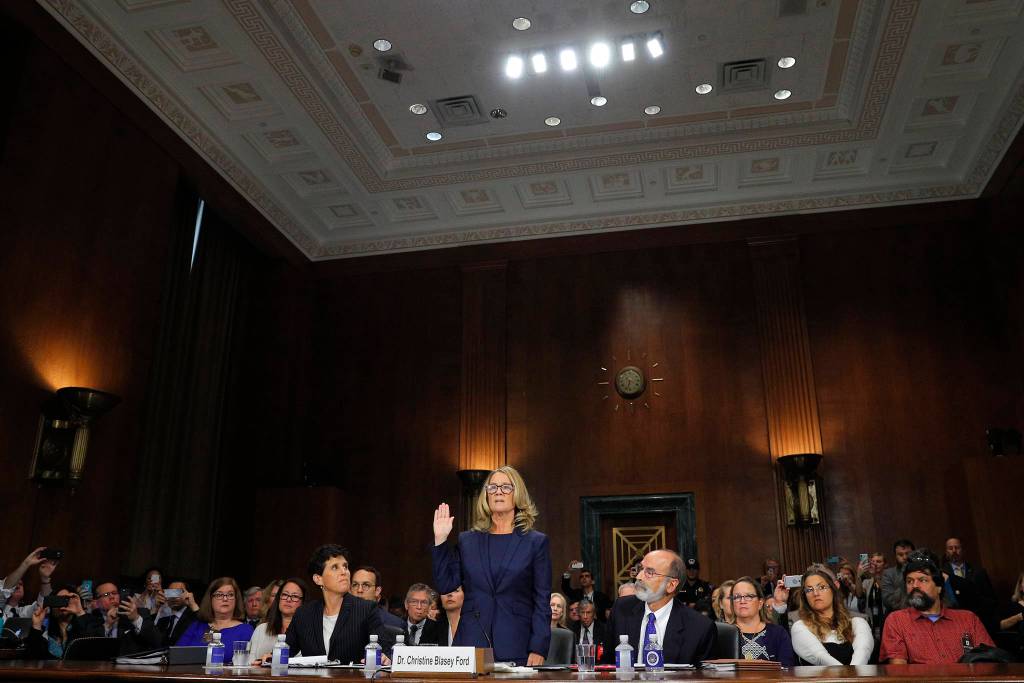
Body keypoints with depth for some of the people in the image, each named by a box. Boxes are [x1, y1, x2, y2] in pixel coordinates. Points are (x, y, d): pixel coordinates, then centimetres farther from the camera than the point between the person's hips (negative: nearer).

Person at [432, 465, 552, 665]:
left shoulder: (536, 542, 4)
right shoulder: (467, 540, 11)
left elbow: (542, 602, 0)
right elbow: (446, 585, 6)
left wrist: (538, 649, -7)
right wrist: (440, 540, 1)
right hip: (471, 644, 2)